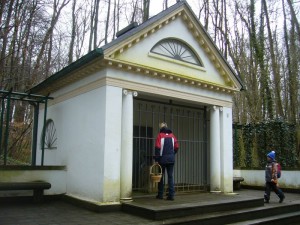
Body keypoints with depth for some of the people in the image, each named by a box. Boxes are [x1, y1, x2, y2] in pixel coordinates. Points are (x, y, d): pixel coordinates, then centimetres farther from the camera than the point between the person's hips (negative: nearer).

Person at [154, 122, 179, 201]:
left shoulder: (160, 135, -4)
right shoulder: (172, 135, 8)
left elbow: (157, 147, -11)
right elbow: (176, 147, 7)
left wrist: (156, 159, -8)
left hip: (163, 159, -3)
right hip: (171, 159, 3)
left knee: (161, 176, 8)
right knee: (170, 176, 5)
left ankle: (160, 195, 15)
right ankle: (171, 195, 0)